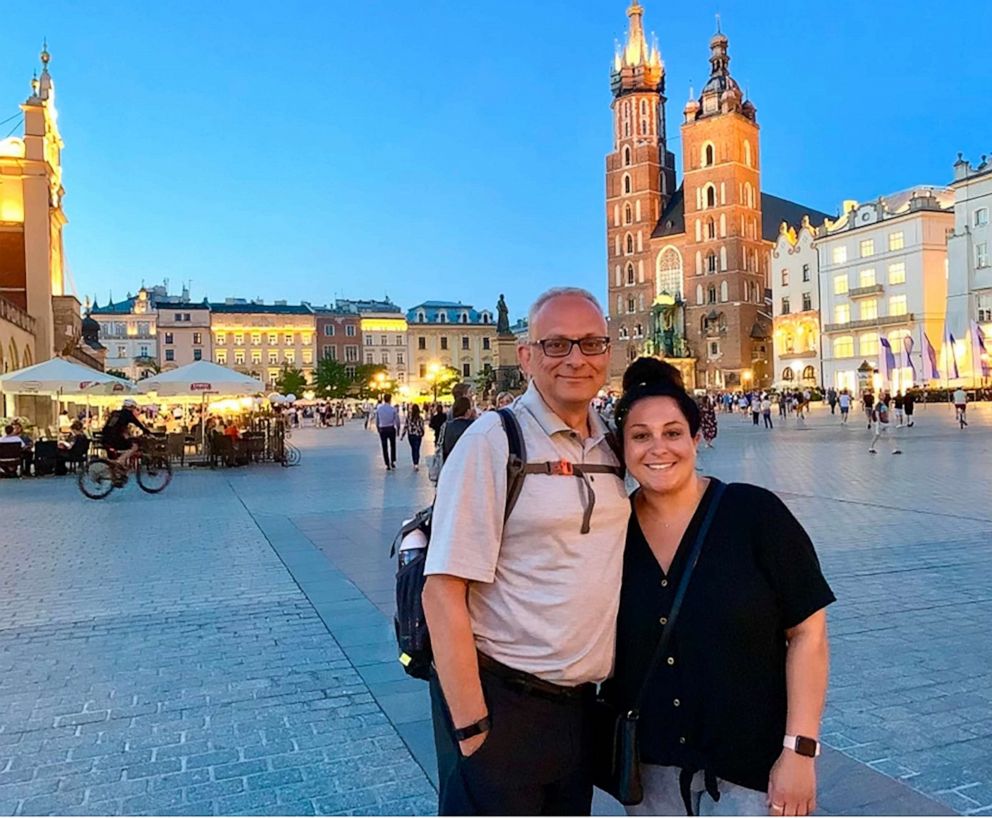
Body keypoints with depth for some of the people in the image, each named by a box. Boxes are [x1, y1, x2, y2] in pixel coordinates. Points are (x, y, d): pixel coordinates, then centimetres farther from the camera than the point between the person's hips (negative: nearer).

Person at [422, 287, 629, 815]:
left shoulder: (612, 445, 5)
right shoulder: (493, 443, -15)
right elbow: (442, 594, -18)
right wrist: (471, 726, -17)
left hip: (580, 703, 7)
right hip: (502, 704, -6)